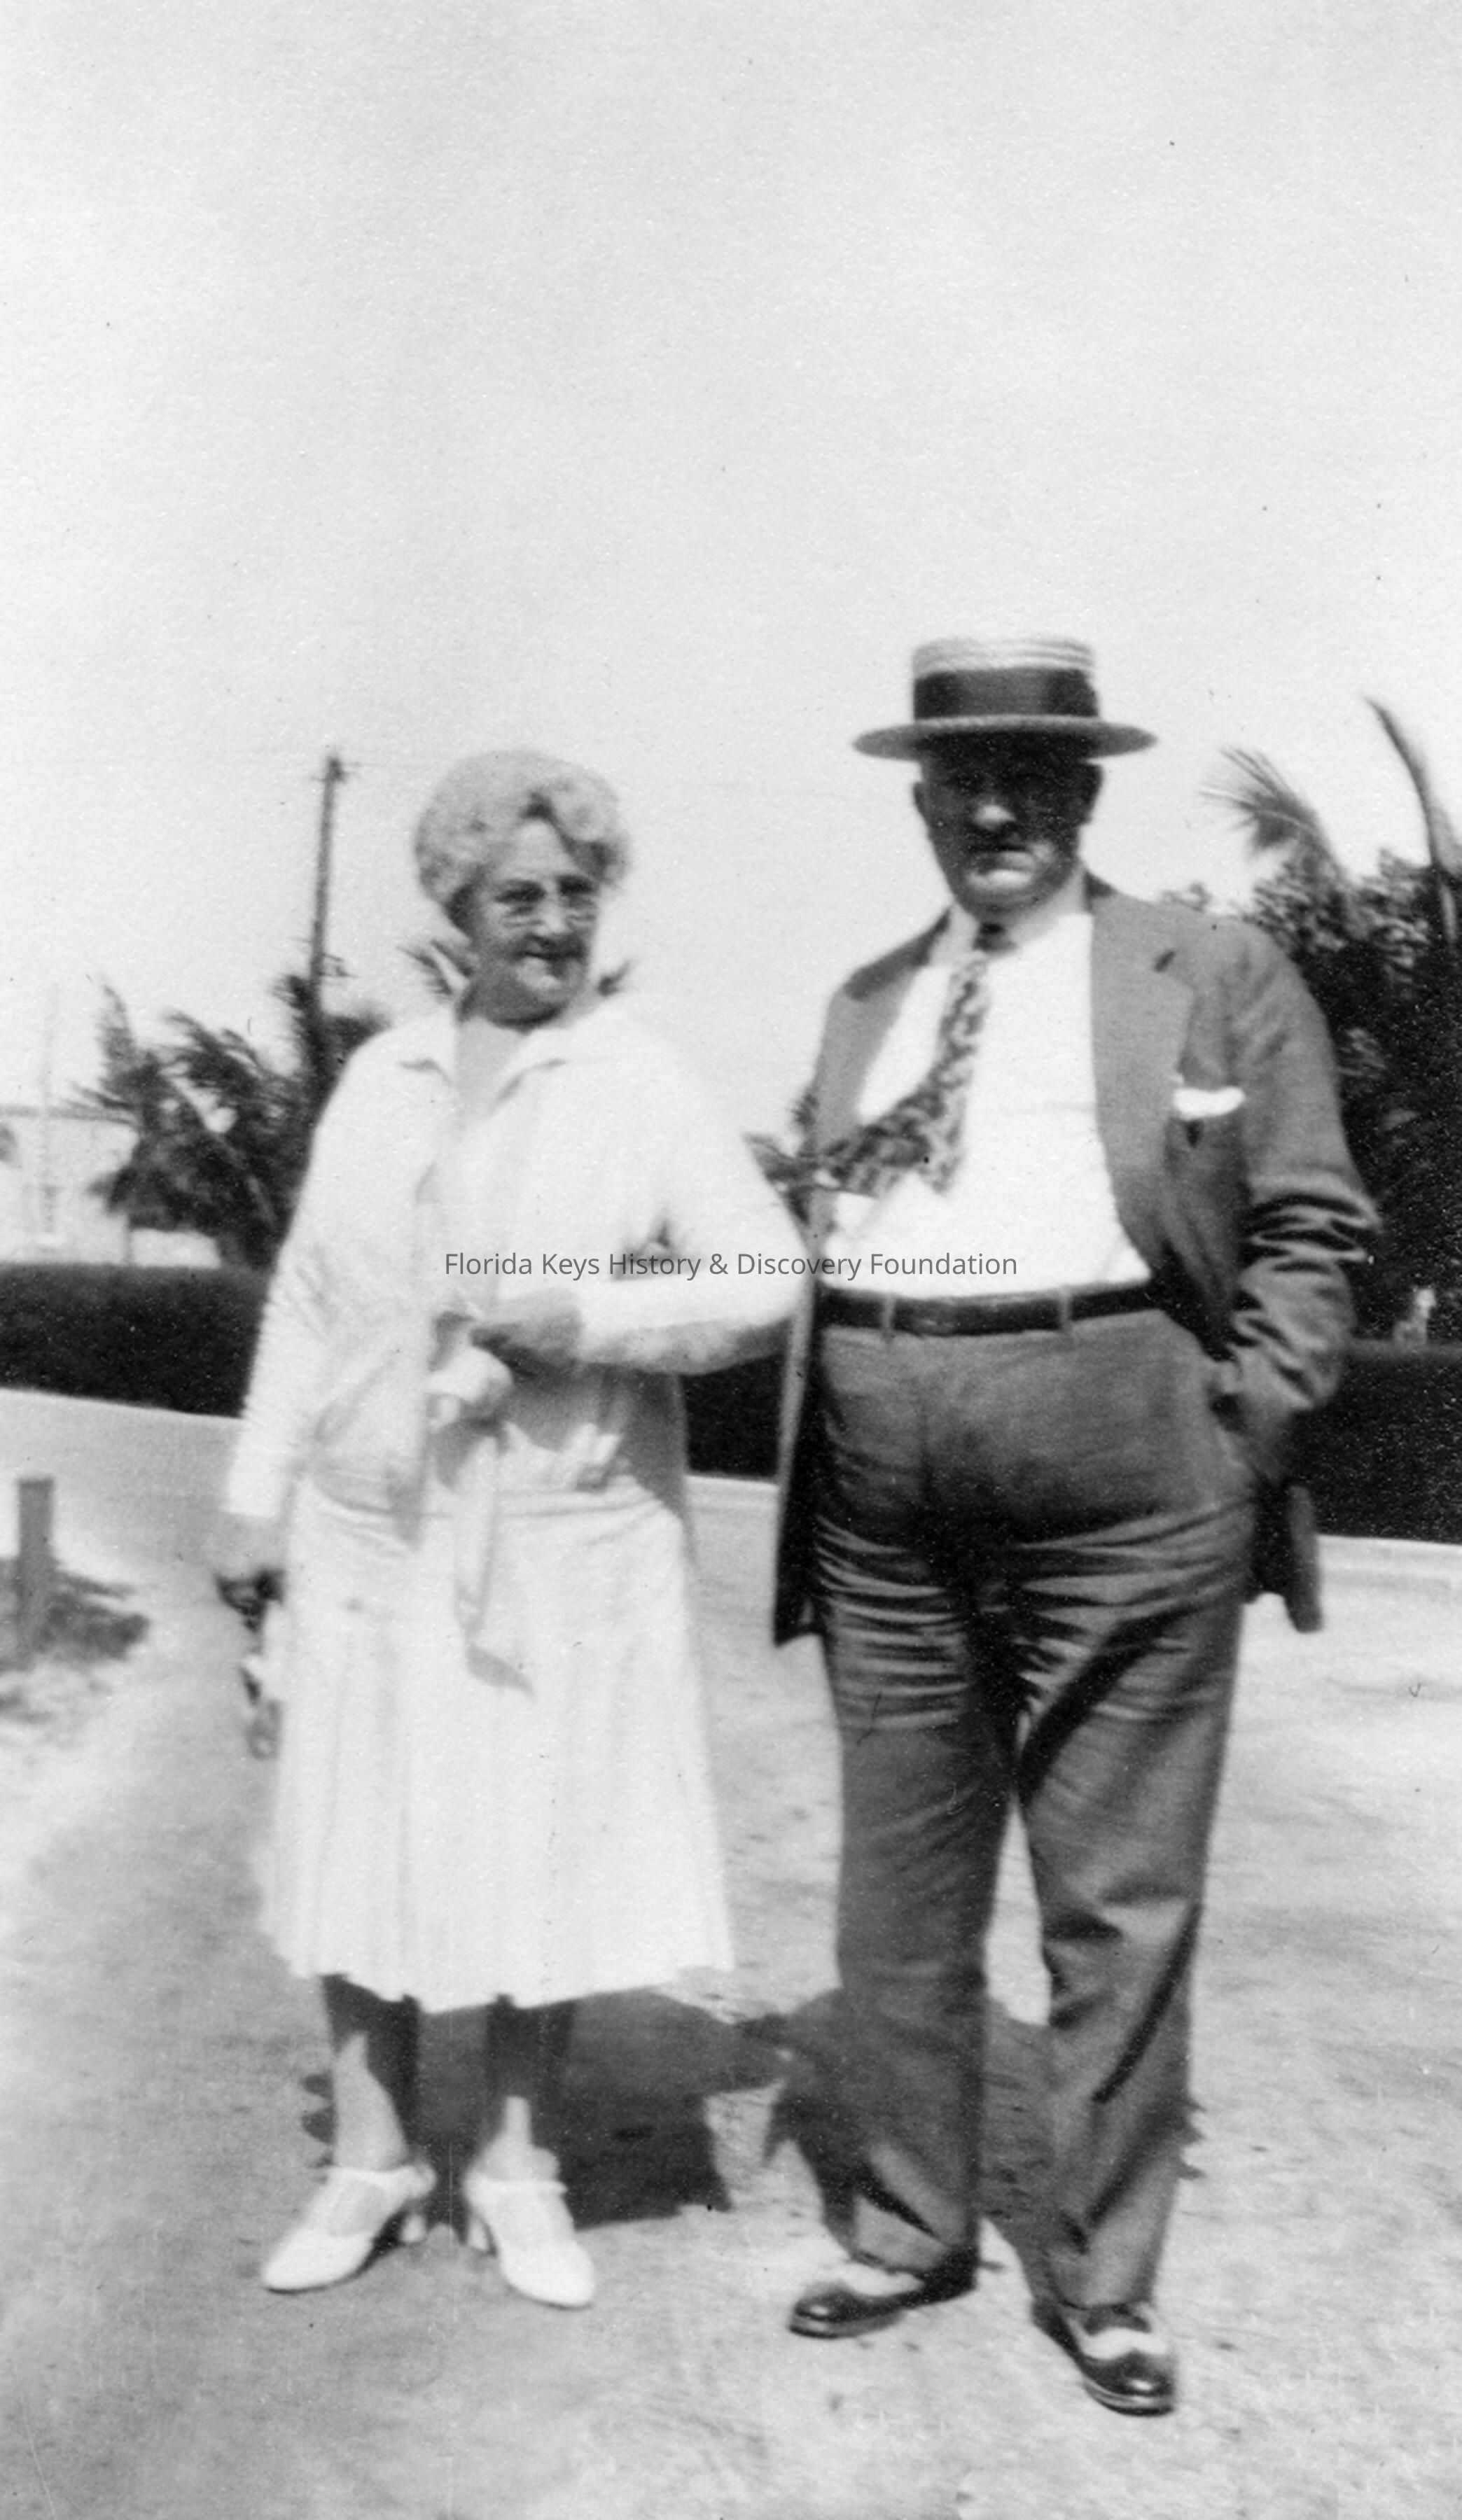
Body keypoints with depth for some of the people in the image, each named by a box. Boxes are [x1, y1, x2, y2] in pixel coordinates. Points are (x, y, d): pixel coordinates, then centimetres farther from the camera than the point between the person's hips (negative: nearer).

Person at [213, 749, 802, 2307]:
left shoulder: (648, 1092, -2)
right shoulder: (382, 1078, 10)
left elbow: (765, 1286, -7)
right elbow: (310, 1295, 12)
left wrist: (583, 1317, -17)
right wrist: (258, 1493, 9)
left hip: (564, 1545, -3)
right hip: (370, 1531, 3)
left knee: (542, 1848, 4)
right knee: (361, 1843, 7)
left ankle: (516, 2168, 21)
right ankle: (371, 2163, 23)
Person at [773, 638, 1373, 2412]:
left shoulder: (1215, 975, 4)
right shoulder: (867, 1002, 17)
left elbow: (1308, 1225, 1)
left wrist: (1243, 1430, -7)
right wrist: (821, 1442, 9)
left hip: (1119, 1467, -4)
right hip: (883, 1482, 4)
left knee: (1118, 1900, 4)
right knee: (897, 1887, 14)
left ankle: (1101, 2282, 21)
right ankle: (908, 2232, 31)